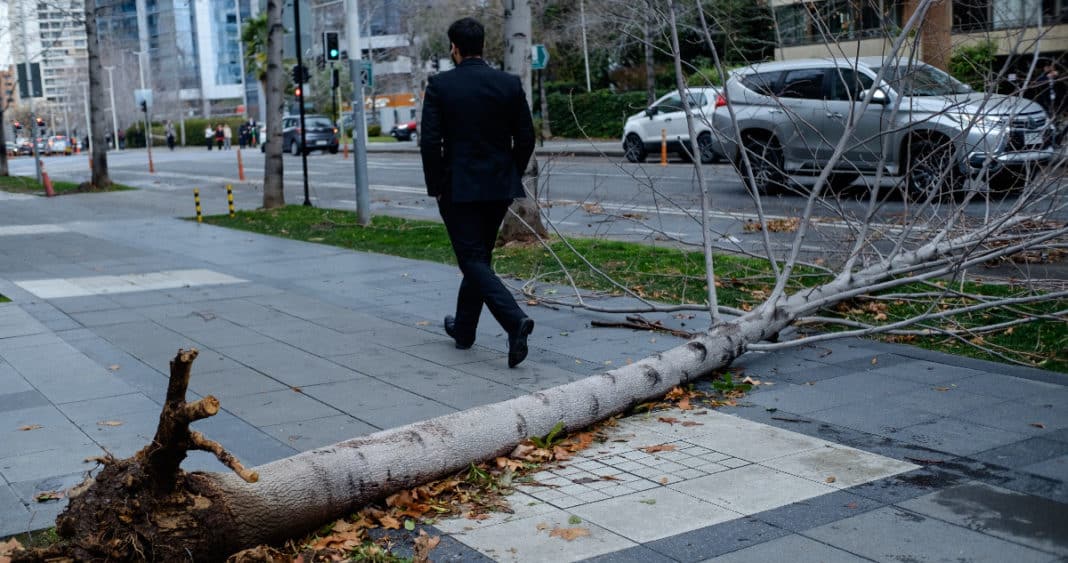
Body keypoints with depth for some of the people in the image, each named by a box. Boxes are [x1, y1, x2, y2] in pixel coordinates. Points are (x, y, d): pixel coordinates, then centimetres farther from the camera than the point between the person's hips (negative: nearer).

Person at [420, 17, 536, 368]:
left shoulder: (439, 86, -8)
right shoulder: (510, 84, 1)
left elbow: (430, 142, -11)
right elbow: (525, 139, 2)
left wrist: (435, 188, -1)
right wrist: (511, 178, 14)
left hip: (458, 188, -4)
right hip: (500, 187, 5)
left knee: (473, 261, -2)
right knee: (480, 257, 18)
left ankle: (515, 320, -23)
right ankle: (464, 329, 30)